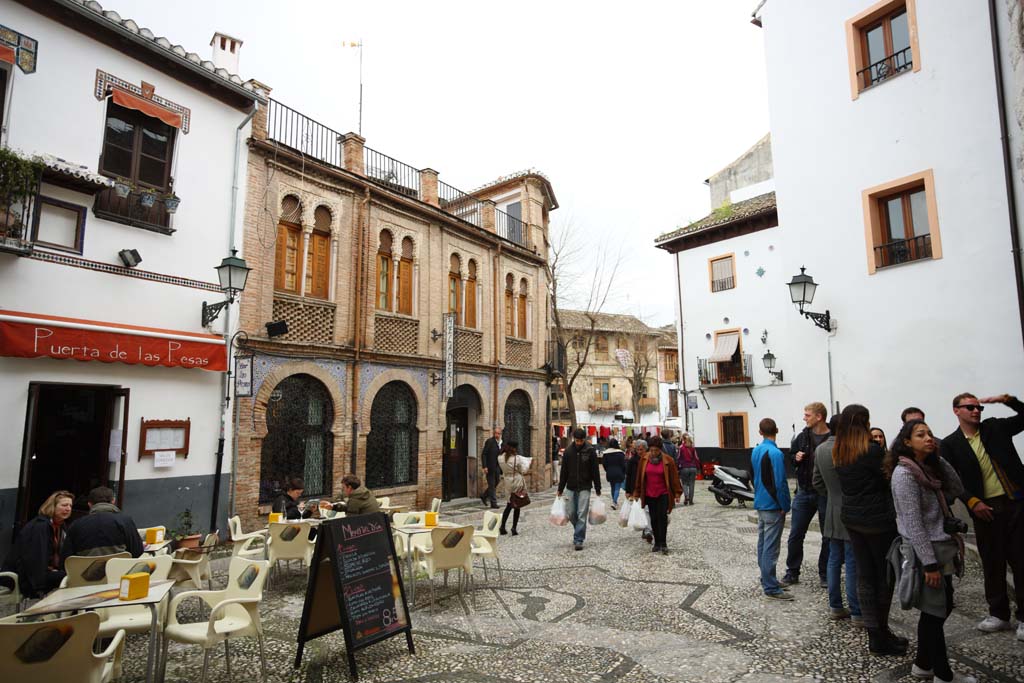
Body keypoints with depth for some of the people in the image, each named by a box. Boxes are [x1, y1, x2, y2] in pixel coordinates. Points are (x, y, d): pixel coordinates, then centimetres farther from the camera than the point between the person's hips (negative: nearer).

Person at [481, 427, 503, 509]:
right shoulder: (489, 441, -11)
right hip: (490, 468, -7)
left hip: (497, 468, 7)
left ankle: (484, 497, 32)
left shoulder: (501, 443, 9)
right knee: (492, 485, 1)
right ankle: (493, 503, 8)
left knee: (495, 484, 13)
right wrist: (484, 467, -20)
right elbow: (484, 455, -12)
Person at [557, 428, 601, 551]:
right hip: (571, 487, 3)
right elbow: (564, 471, 6)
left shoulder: (590, 450, -6)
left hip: (585, 487, -3)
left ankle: (578, 540, 2)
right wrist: (560, 489, 7)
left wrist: (598, 489, -2)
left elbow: (595, 471, -2)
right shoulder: (568, 451, 1)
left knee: (582, 514, -6)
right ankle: (579, 533, 32)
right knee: (571, 513, 8)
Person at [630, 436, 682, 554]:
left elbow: (674, 477, -2)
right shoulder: (644, 459, -2)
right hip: (649, 495, 3)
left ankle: (663, 543, 1)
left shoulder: (668, 460, -8)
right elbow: (639, 477, 5)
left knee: (662, 517, -8)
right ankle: (657, 543, 17)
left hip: (663, 494, -3)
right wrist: (637, 493, 7)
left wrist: (677, 493, -3)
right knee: (654, 519, 8)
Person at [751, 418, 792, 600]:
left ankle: (766, 579, 26)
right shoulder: (775, 453, -18)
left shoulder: (755, 451, 8)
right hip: (773, 506, -8)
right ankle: (771, 588, 0)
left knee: (762, 544, 15)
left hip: (760, 503, 8)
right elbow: (780, 483, -20)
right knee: (771, 548, -4)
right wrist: (785, 506, -10)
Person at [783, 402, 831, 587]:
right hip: (804, 492, 4)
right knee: (795, 535, 9)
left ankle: (825, 575, 27)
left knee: (828, 537, 12)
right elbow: (791, 457, 14)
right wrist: (796, 458, -6)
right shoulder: (803, 437, 4)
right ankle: (792, 572, 22)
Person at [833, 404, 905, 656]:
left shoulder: (838, 453, 3)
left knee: (865, 576, 12)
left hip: (852, 519, 6)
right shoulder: (872, 451, -17)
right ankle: (881, 636, 14)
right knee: (886, 576, 8)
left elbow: (846, 484, 9)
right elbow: (888, 481, -12)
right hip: (878, 520, -6)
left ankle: (875, 633, 20)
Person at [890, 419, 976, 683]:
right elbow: (913, 523, -20)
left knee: (939, 609, 16)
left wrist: (939, 458, 3)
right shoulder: (905, 473, -18)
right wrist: (930, 563, -21)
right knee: (935, 612, 4)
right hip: (925, 553, -9)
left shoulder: (928, 468, 10)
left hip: (940, 548, 9)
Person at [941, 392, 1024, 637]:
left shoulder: (995, 427, 6)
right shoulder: (950, 444, 1)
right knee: (992, 563, 9)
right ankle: (998, 614, 21)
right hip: (984, 508, 0)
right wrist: (973, 502, -11)